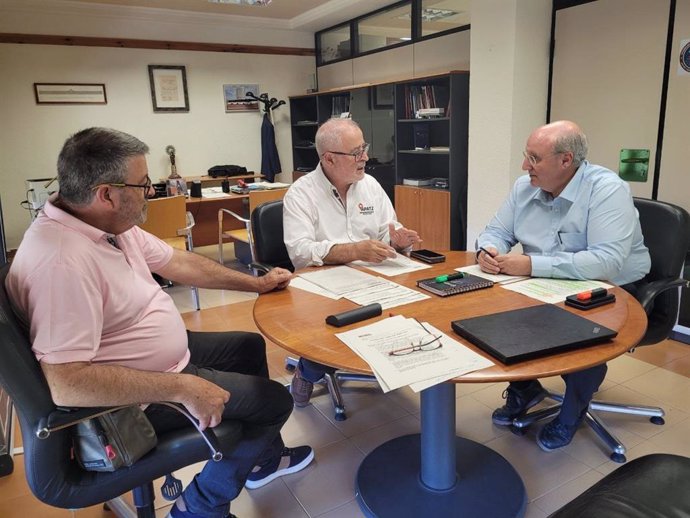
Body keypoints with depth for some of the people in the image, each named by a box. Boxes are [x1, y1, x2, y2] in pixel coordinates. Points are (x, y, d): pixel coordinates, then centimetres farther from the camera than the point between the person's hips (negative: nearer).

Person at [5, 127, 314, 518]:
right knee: (275, 401, -3)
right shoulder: (62, 261, -33)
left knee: (250, 346, 21)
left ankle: (266, 458, 36)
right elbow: (65, 383, -36)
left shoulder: (111, 224, -3)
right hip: (139, 396, -10)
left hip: (166, 355, 10)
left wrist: (255, 283, 13)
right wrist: (181, 388, -35)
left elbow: (179, 262, 8)